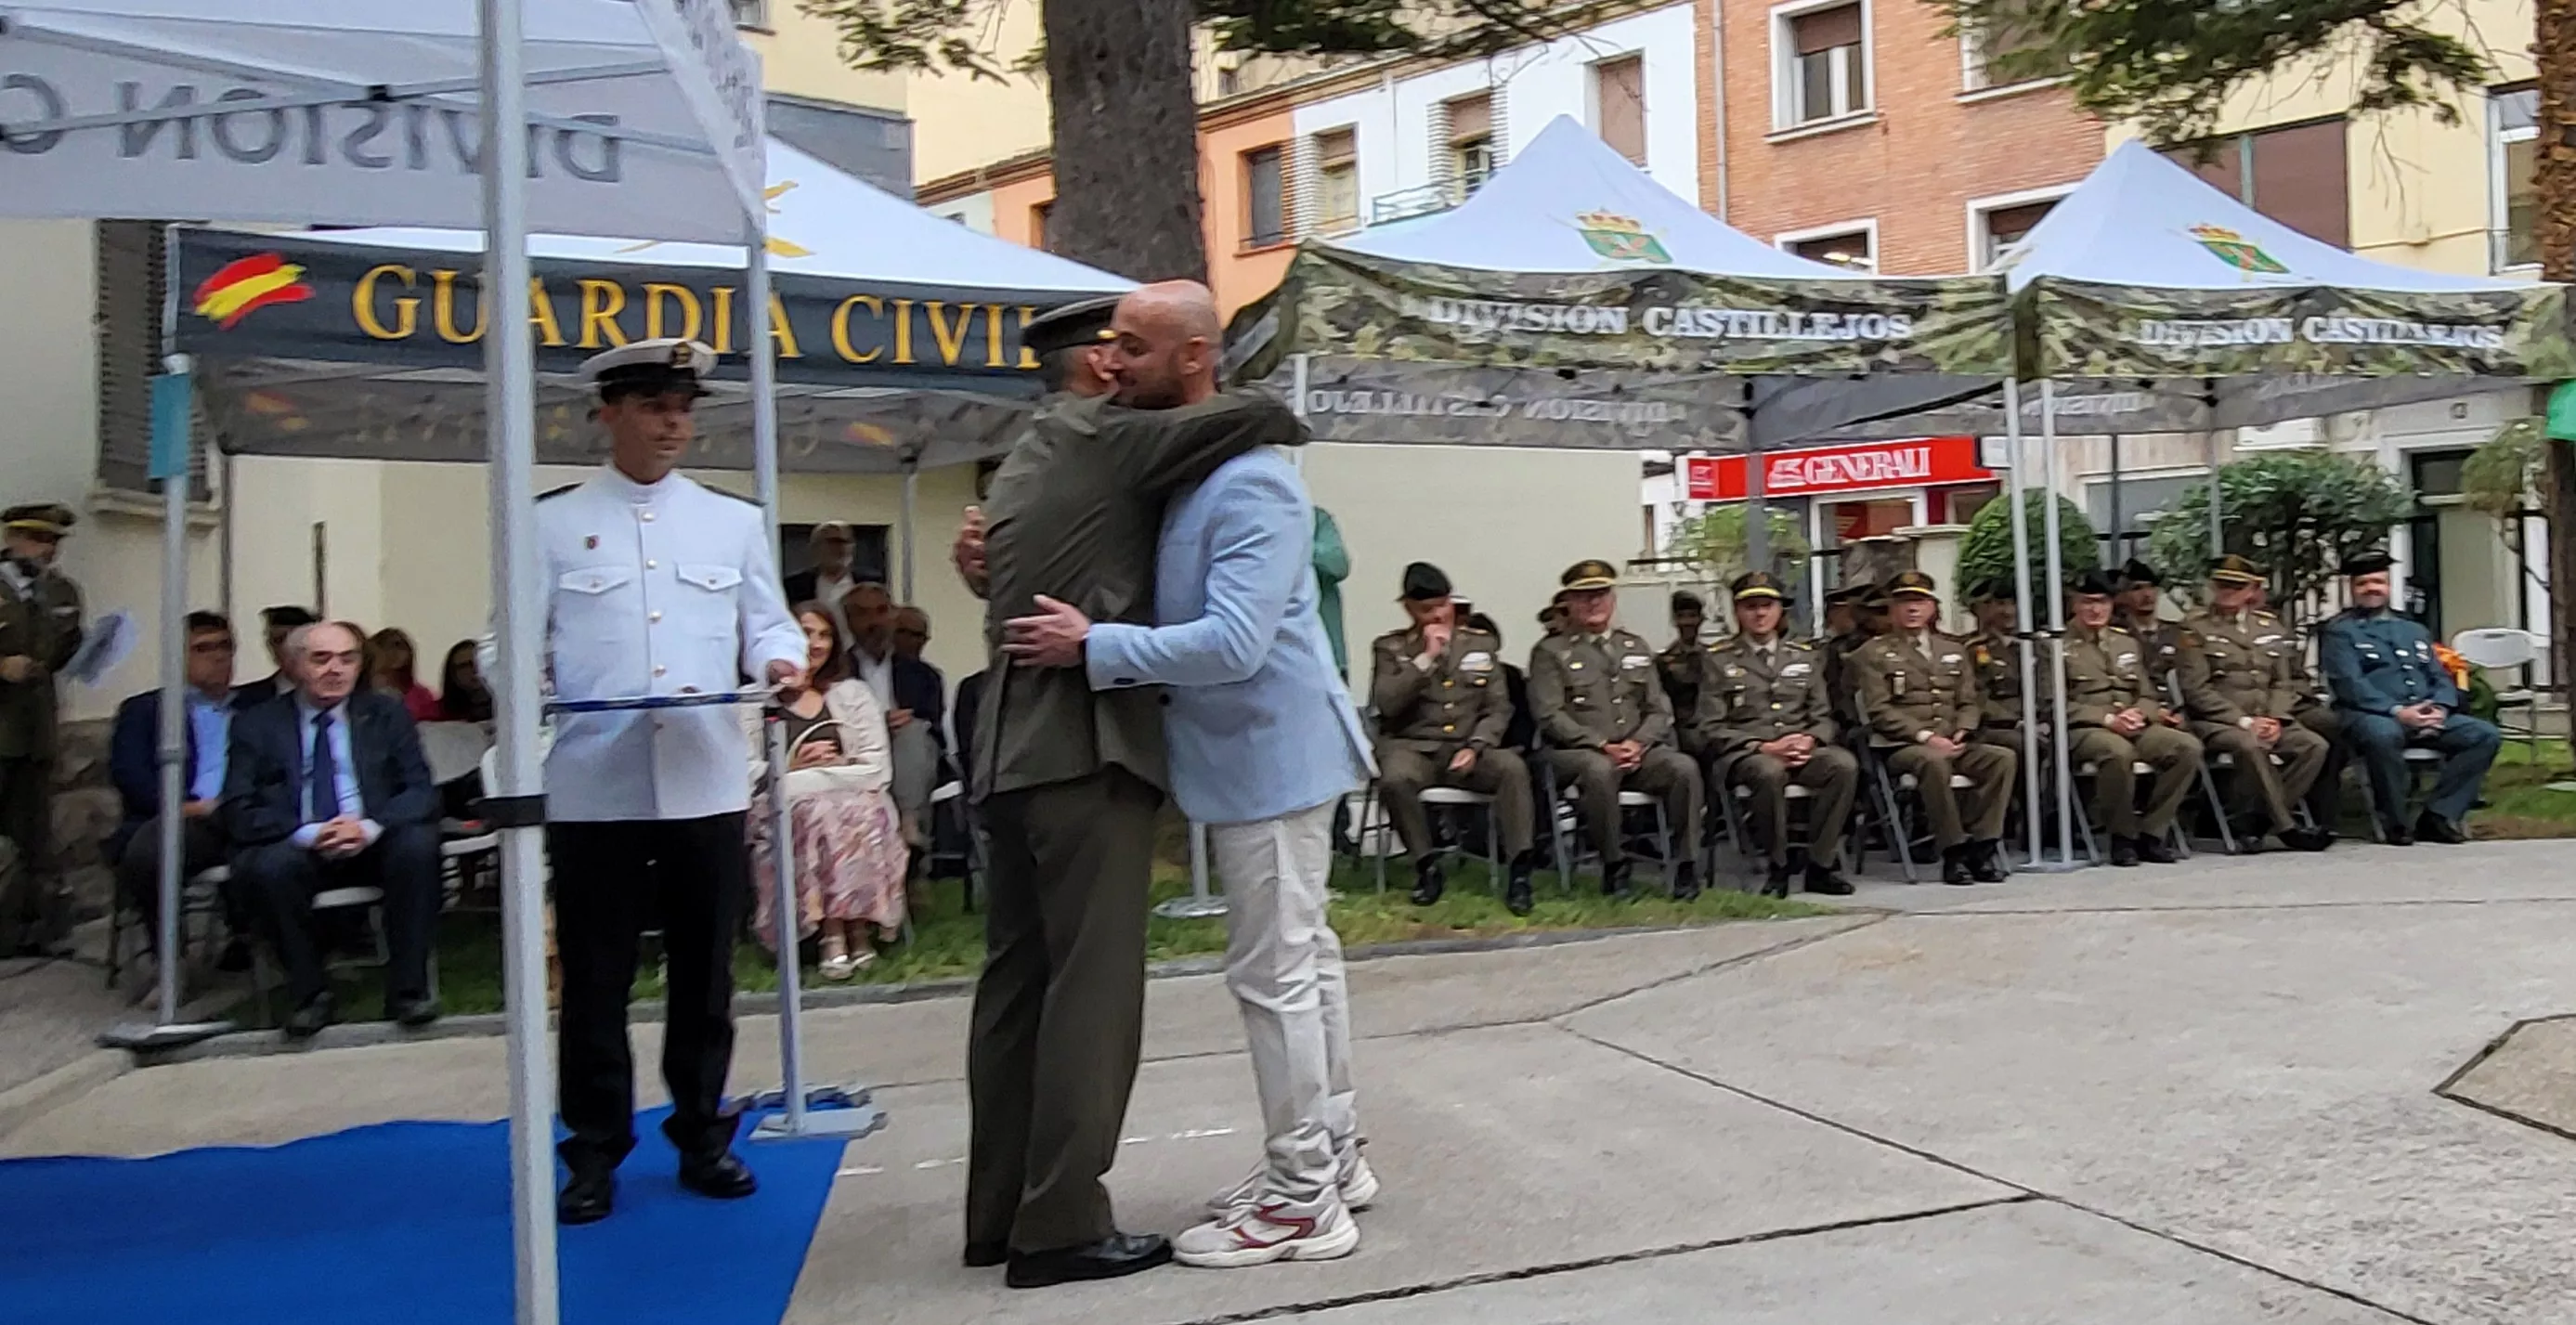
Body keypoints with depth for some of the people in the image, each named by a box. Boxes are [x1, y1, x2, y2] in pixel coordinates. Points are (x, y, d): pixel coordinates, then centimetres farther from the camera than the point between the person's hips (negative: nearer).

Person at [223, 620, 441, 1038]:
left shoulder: (387, 714, 12)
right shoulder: (255, 724, 8)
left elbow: (421, 792, 3)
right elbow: (239, 813, -2)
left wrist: (372, 827, -19)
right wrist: (308, 834, -20)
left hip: (374, 846, 1)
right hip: (296, 849, 0)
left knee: (418, 842, -30)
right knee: (266, 866, -33)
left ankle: (407, 988, -19)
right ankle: (310, 994, -12)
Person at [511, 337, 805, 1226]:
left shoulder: (736, 522, 15)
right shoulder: (551, 523, 8)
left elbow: (767, 622, 11)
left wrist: (779, 660, -11)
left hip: (706, 785, 2)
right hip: (592, 789, -2)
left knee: (705, 974, 10)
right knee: (594, 980, 5)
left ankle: (702, 1137, 24)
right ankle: (595, 1153, 17)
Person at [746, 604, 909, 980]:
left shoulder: (854, 695, 21)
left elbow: (878, 769, 10)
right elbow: (745, 772, 2)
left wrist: (831, 766, -3)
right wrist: (792, 767, -9)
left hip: (858, 806, 2)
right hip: (785, 811, -2)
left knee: (855, 815, -32)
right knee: (818, 813, -34)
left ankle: (835, 937, -30)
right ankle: (853, 934, -35)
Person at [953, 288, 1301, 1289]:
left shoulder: (1025, 462, 21)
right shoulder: (1102, 438, -6)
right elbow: (1254, 416, -13)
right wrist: (1281, 427, 6)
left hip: (1015, 753, 9)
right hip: (1086, 751, -9)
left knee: (1018, 982, 10)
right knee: (1091, 987, -5)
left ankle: (1002, 1214, 17)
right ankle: (1062, 1226, -2)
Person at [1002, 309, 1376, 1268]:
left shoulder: (1248, 481, -22)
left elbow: (1234, 641, -30)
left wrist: (1093, 648, -25)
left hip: (1268, 753, -10)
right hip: (1256, 752, 10)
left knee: (1274, 972, -3)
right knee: (1302, 957, 17)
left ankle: (1303, 1201, 8)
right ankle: (1330, 1155, 31)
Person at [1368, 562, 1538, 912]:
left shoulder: (1482, 643, 12)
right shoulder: (1389, 648, 7)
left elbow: (1498, 709, 9)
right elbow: (1386, 704, -9)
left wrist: (1475, 747, -9)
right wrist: (1426, 658, -12)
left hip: (1468, 748, 2)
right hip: (1412, 746, -1)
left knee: (1513, 767, -30)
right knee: (1395, 779, -36)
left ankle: (1519, 870, -26)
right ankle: (1428, 866, -14)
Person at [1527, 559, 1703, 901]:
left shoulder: (1636, 647, 20)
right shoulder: (1550, 653, 6)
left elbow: (1659, 710, 15)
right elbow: (1549, 716, -6)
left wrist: (1638, 744, -7)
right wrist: (1603, 746, -16)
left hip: (1638, 751, 4)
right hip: (1577, 753, -4)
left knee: (1684, 767, -26)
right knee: (1599, 770, -39)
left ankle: (1685, 865, -17)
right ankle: (1614, 866, -22)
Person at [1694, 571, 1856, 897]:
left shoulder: (1804, 656, 20)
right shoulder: (1716, 659, 7)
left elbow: (1822, 716, 17)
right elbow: (1711, 728, -1)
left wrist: (1810, 741, -8)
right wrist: (1764, 748, -15)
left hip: (1801, 749, 4)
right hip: (1741, 754, -4)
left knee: (1844, 764, -29)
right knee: (1770, 772, -39)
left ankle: (1819, 864, -18)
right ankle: (1779, 865, -17)